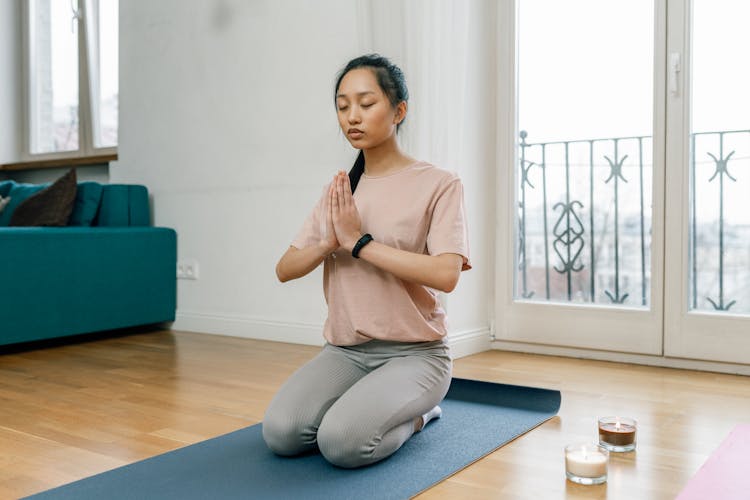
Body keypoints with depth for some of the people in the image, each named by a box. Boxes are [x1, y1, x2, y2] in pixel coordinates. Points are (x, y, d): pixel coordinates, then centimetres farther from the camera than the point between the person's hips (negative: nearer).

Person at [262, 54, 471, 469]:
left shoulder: (438, 184, -8)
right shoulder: (338, 190, 8)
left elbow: (446, 274, -22)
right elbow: (285, 270, 5)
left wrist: (359, 241, -19)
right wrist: (330, 242, -16)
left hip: (414, 352, -4)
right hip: (344, 351, 5)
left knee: (342, 442, -27)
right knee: (280, 433, -19)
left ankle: (414, 414, 4)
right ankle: (361, 403, 10)